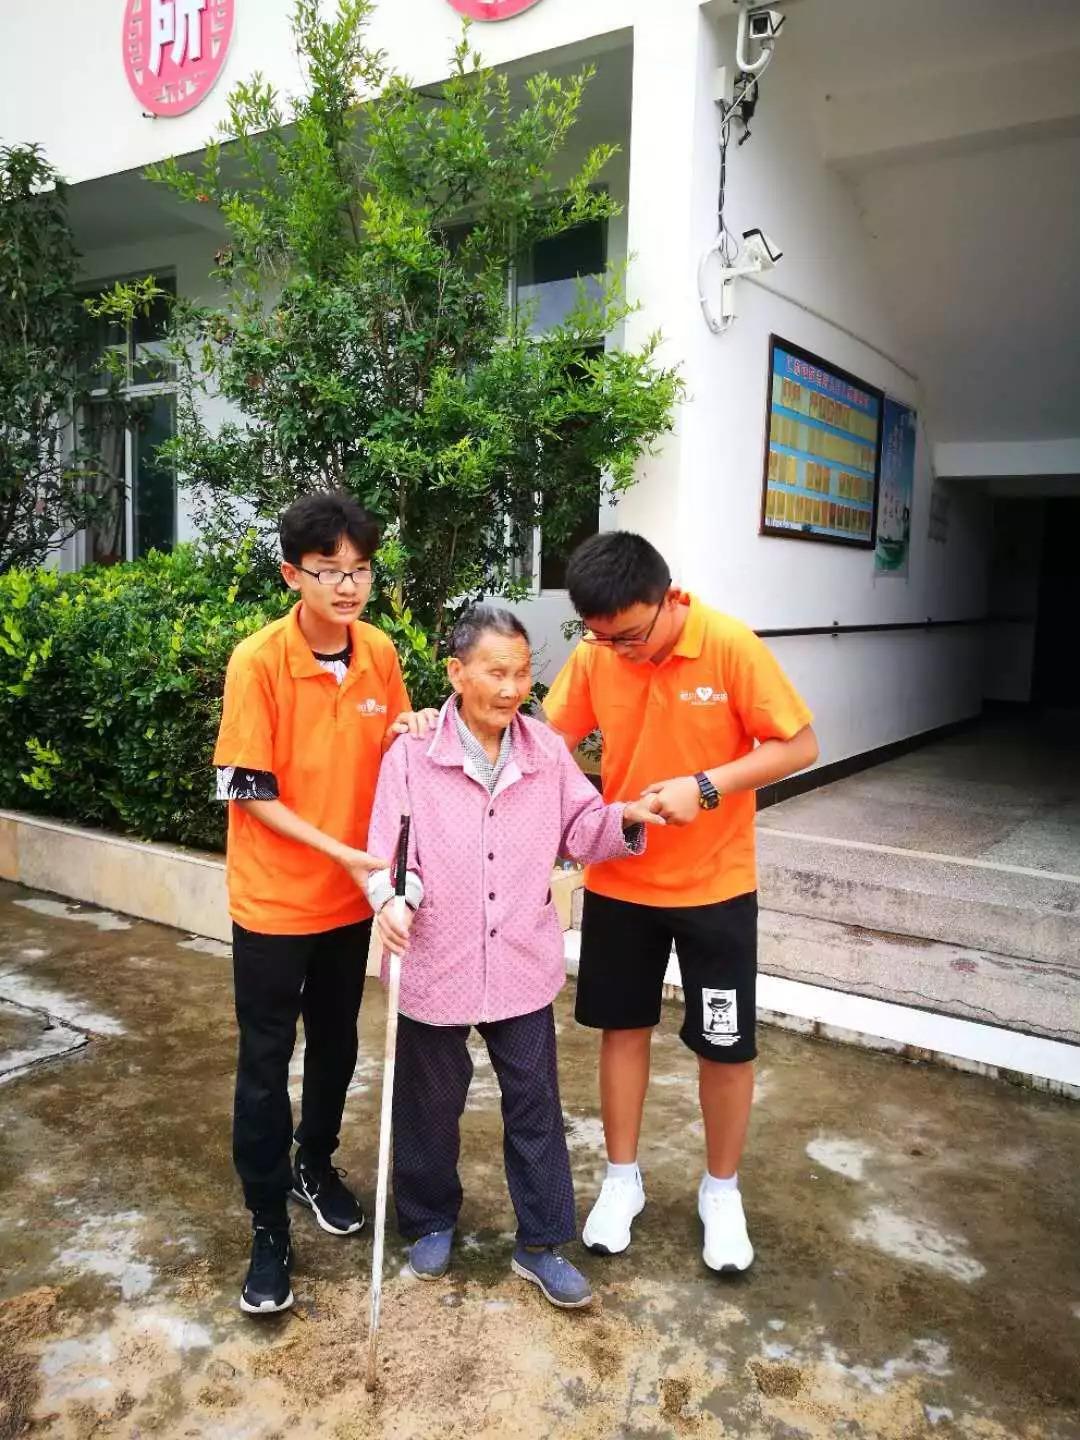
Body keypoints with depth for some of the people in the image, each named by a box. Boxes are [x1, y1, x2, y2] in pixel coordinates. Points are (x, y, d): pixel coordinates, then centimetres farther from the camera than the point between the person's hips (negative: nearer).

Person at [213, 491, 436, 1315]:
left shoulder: (380, 653, -4)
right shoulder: (258, 662, -18)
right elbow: (248, 791, -16)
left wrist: (409, 735, -13)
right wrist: (340, 851, -19)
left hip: (352, 896, 5)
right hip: (273, 899, -4)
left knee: (336, 1046, 20)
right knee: (265, 1065, 7)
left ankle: (316, 1165, 44)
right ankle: (269, 1230, 24)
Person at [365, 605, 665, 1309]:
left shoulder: (546, 749, -2)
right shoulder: (413, 755, -12)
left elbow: (579, 830, 3)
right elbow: (387, 846, -11)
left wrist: (626, 818, -15)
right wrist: (389, 898, -30)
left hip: (522, 965, 2)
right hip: (436, 965, -2)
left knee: (535, 1106, 12)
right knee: (431, 1104, 18)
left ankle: (542, 1243, 31)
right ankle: (431, 1223, 42)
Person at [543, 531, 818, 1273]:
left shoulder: (733, 647, -19)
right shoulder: (593, 658, -8)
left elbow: (799, 745, -15)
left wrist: (705, 785, -26)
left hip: (714, 885, -2)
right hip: (619, 880, 3)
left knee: (726, 1044, 9)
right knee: (623, 1025, 14)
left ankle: (722, 1190, 32)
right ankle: (623, 1179, 34)